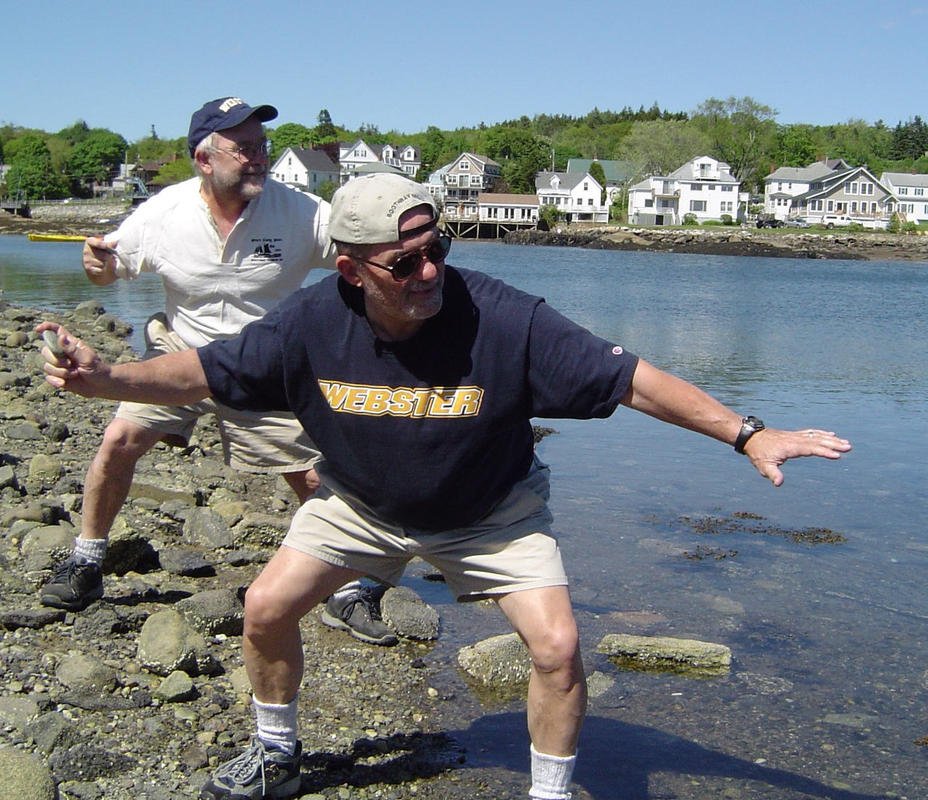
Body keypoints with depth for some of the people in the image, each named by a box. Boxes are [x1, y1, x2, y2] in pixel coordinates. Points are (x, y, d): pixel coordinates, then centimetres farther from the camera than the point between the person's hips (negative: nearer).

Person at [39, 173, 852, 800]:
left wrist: (745, 433, -34)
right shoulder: (312, 323, -24)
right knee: (267, 607, 0)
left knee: (557, 645, -15)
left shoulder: (505, 319, -34)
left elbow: (629, 378, -30)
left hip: (492, 511, -2)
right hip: (362, 502, 3)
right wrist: (105, 377, -26)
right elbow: (204, 372, -12)